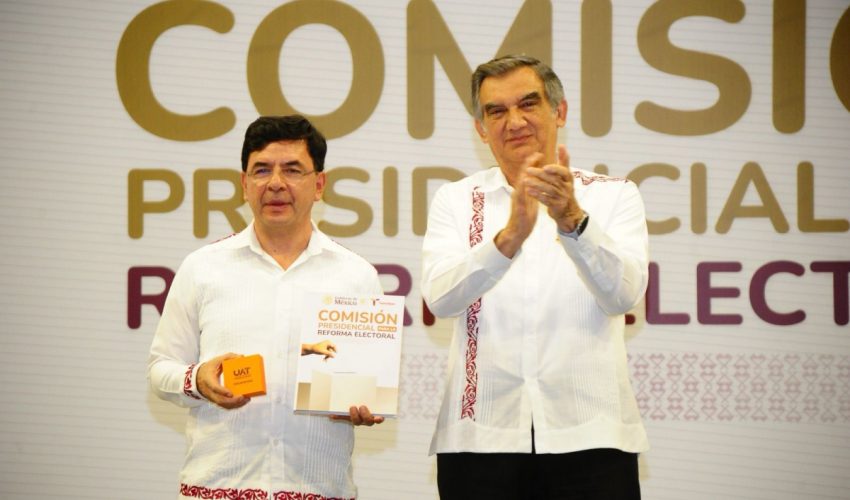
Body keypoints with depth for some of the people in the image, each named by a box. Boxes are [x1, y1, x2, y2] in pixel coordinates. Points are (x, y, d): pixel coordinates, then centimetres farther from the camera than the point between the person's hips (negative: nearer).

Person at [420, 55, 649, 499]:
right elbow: (440, 299, -9)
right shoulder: (455, 201, 9)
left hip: (589, 439, -1)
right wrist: (509, 237, -25)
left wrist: (573, 220, -27)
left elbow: (623, 294, -10)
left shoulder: (613, 196, 6)